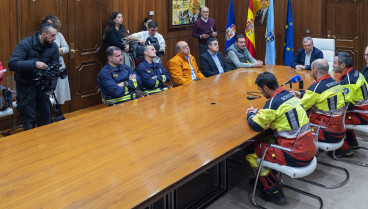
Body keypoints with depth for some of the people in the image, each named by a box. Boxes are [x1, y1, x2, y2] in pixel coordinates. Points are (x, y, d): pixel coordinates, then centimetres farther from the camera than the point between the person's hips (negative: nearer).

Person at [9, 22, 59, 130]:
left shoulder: (53, 46, -4)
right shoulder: (25, 44, -17)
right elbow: (12, 64, -26)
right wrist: (34, 64, -37)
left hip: (43, 85, 4)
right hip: (26, 86, -4)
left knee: (45, 117, 11)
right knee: (29, 118, 4)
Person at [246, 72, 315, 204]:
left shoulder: (274, 102, -18)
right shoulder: (290, 95, 7)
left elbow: (256, 125, -12)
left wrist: (250, 115, 8)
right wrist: (258, 112, 14)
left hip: (296, 158, -9)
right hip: (309, 151, 9)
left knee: (252, 152, 3)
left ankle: (274, 191, 13)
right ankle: (263, 178, 29)